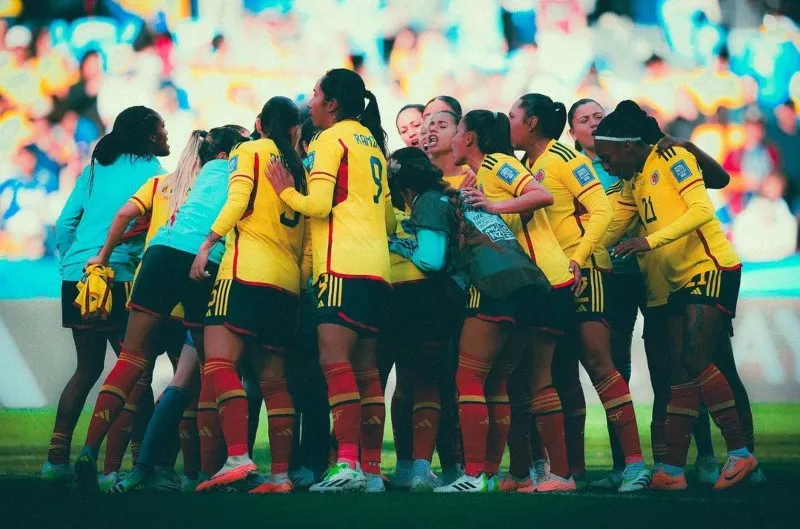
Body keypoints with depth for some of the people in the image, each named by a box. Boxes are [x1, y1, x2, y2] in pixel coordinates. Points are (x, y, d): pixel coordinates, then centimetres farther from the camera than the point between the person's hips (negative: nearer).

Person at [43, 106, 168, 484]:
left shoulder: (95, 169, 17)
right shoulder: (149, 170, 0)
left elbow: (64, 224, 15)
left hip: (75, 277, 6)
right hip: (116, 278, -6)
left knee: (88, 368, 14)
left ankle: (57, 456, 7)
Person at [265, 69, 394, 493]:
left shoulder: (332, 138, -1)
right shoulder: (372, 143, 23)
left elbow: (318, 204, -11)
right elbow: (389, 219, 24)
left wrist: (285, 190, 5)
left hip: (343, 266, -9)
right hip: (376, 267, 9)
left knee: (335, 361, -15)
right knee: (364, 369, 7)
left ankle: (347, 465, -26)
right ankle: (372, 471, 3)